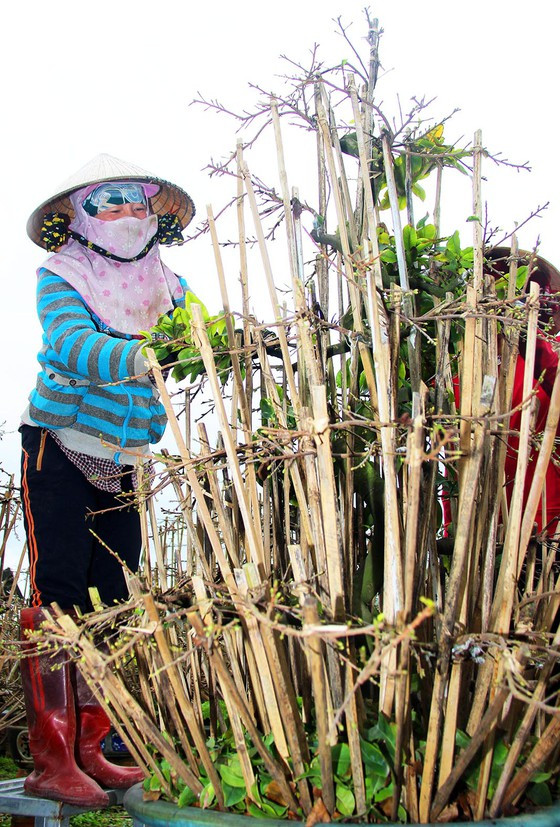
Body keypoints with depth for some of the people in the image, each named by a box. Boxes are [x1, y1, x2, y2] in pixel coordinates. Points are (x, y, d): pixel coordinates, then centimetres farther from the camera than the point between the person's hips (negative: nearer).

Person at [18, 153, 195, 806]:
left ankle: (89, 752, 17)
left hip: (126, 465, 5)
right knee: (56, 596, -7)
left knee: (109, 604, 7)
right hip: (60, 455, -5)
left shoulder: (165, 286, 10)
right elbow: (72, 347, -25)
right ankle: (51, 763, 1)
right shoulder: (60, 277, -6)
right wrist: (141, 356, -43)